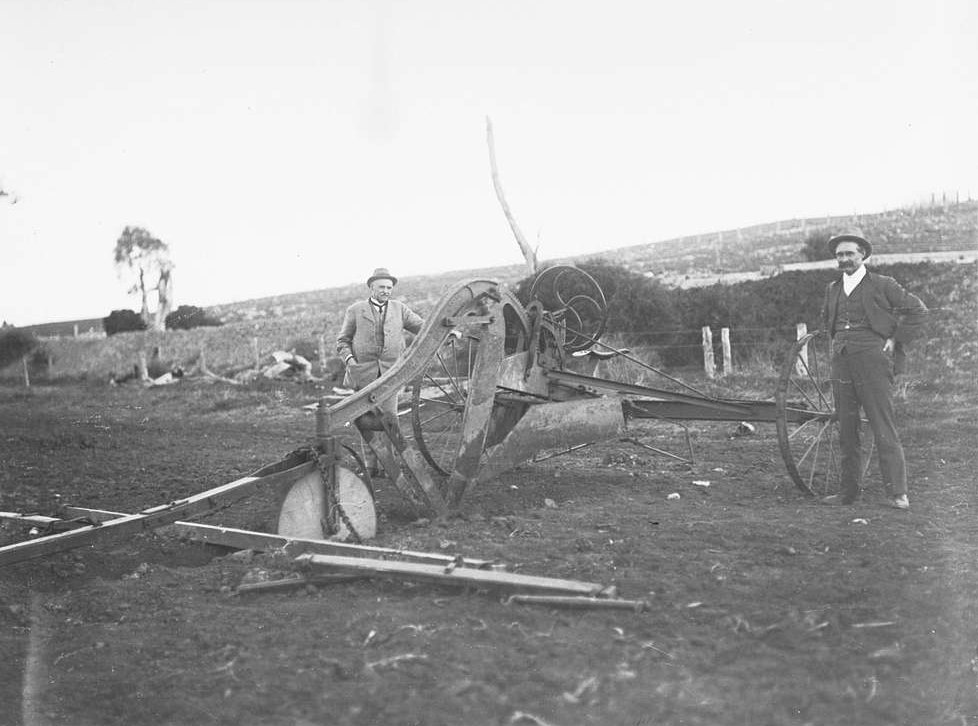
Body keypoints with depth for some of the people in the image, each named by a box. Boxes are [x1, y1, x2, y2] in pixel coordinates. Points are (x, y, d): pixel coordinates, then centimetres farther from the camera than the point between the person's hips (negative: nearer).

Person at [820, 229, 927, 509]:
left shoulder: (882, 285, -1)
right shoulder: (833, 289, 14)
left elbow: (916, 308, 2)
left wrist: (895, 339, -2)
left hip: (871, 358, -5)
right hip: (841, 361, 5)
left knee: (883, 429, -8)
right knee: (846, 430, 7)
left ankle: (898, 493, -4)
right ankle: (849, 490, 13)